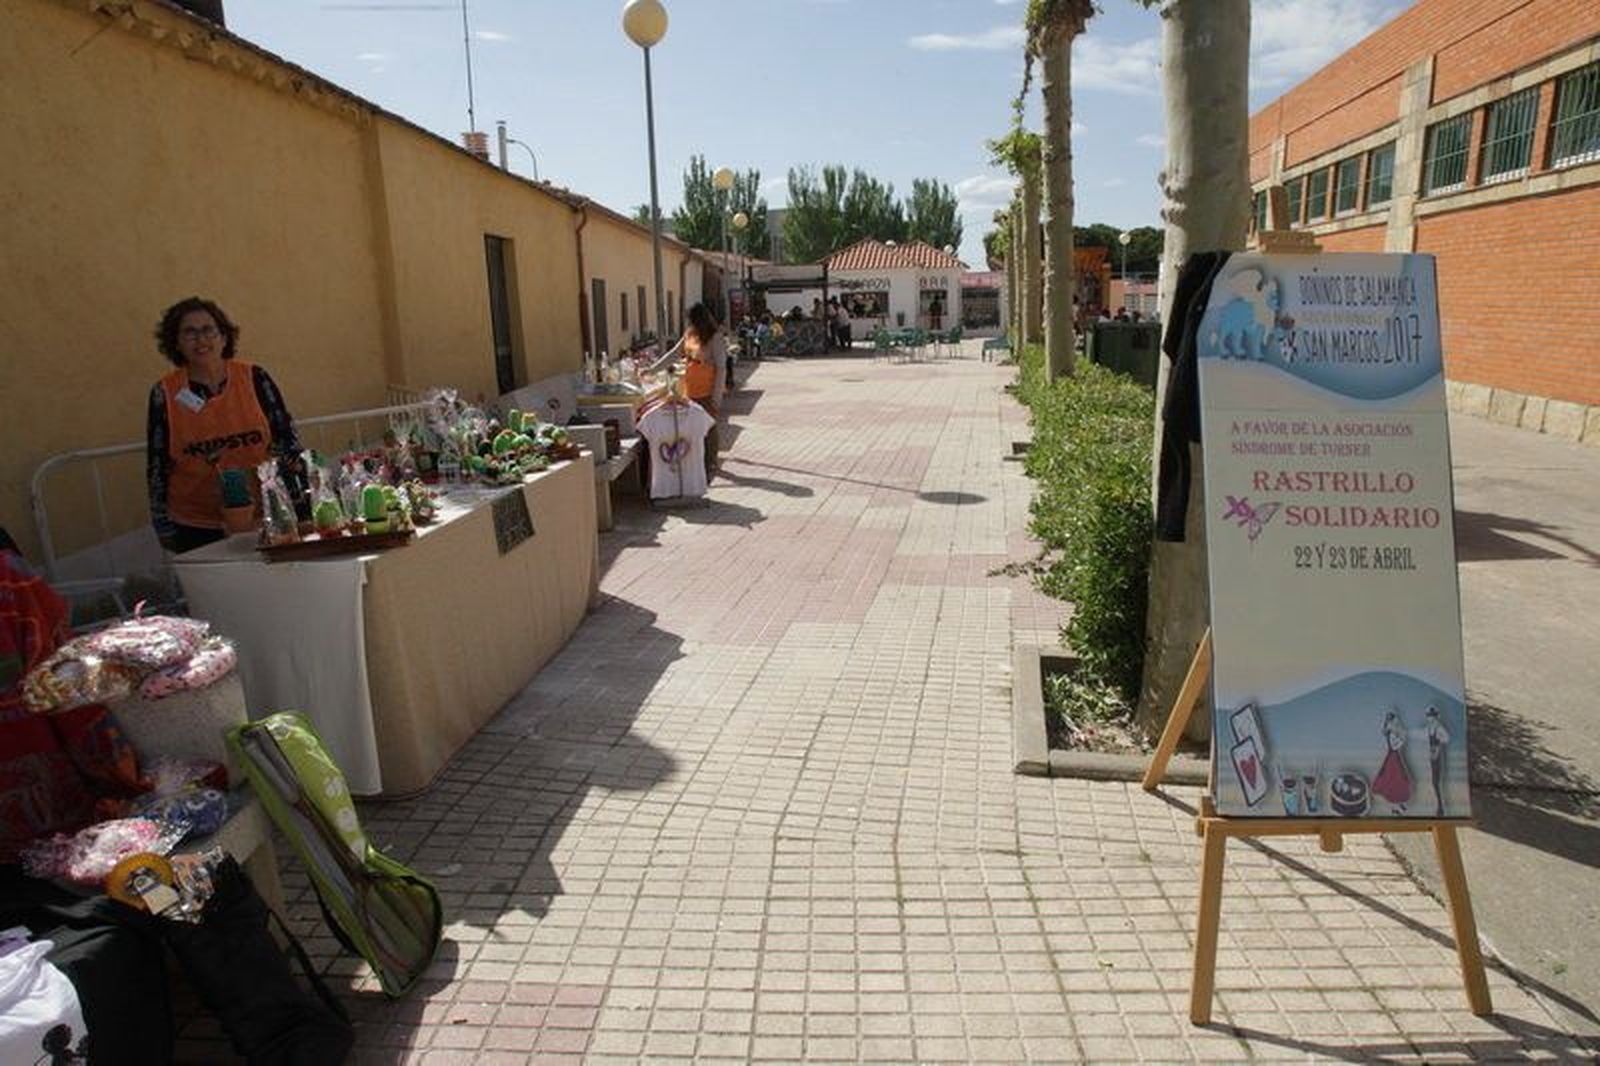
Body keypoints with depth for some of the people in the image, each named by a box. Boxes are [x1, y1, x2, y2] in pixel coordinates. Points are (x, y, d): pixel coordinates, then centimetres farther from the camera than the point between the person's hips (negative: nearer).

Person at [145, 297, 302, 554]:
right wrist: (164, 527, 7)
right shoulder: (164, 393, -1)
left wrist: (298, 501, -2)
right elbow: (157, 465, 6)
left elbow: (286, 437, 5)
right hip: (196, 527, 0)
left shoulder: (254, 378, -2)